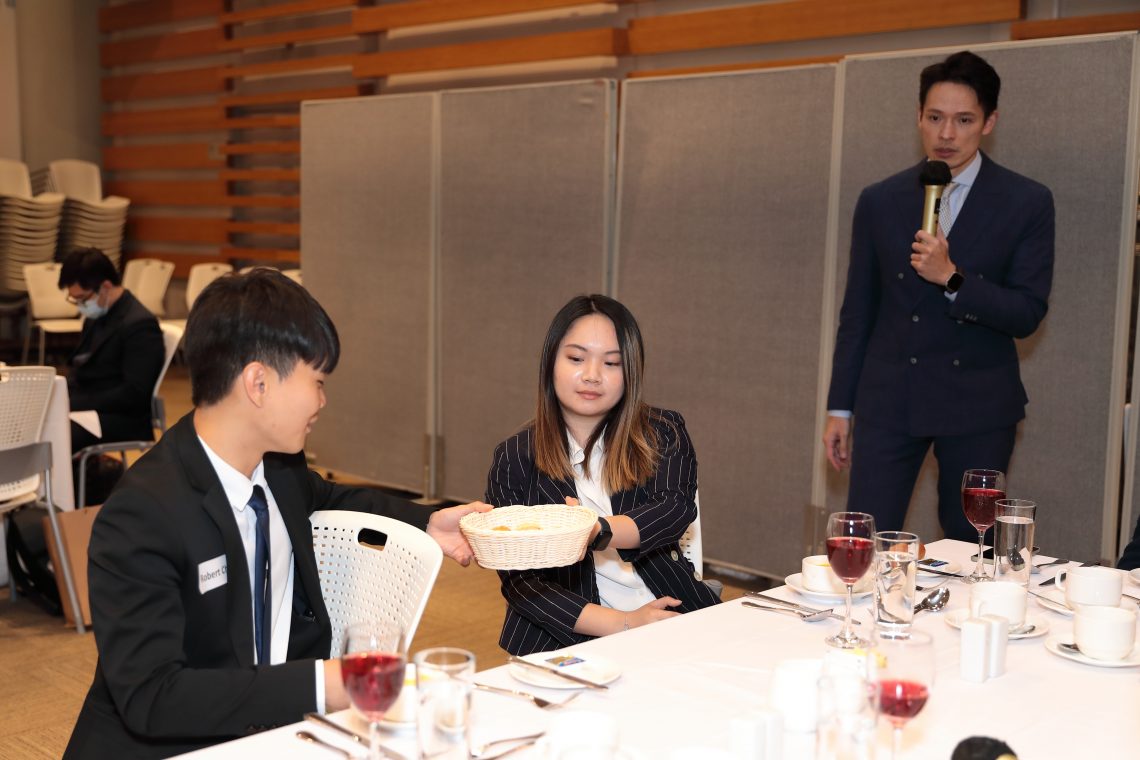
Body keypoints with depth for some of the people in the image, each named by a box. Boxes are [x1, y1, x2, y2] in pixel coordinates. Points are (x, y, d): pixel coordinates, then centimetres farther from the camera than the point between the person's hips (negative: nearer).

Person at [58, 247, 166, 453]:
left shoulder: (140, 324, -15)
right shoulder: (96, 316, 13)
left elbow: (135, 394, -20)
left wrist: (73, 403, -19)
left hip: (122, 419, -9)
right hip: (85, 407, 9)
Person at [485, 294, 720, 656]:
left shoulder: (663, 433, 9)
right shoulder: (513, 459, 5)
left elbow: (676, 509, -9)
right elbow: (519, 582, -1)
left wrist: (597, 531, -30)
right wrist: (622, 625, -14)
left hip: (673, 622, 3)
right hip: (568, 642, -2)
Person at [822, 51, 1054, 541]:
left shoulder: (1027, 203, -1)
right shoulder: (880, 202, 5)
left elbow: (1028, 315, -7)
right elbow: (857, 313, 8)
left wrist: (951, 277, -21)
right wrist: (840, 408, 7)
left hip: (978, 405, -1)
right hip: (889, 399, 1)